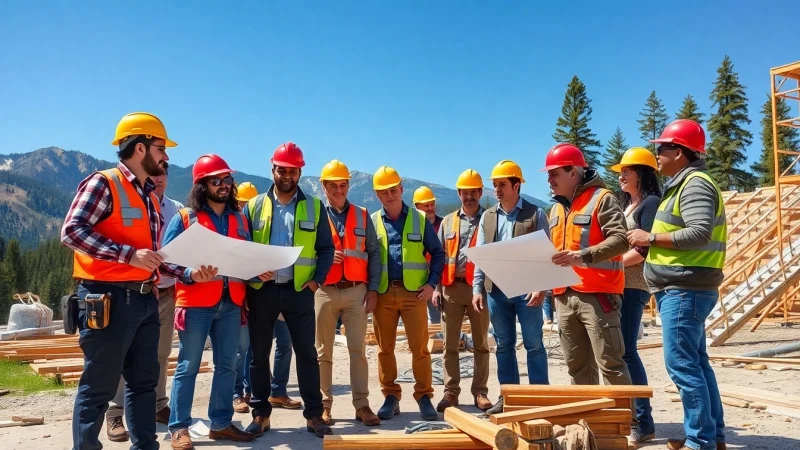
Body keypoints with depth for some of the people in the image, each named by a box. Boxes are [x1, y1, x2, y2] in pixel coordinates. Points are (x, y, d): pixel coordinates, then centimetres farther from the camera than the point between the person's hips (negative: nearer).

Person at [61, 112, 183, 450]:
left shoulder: (150, 198, 16)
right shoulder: (103, 183, -8)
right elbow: (71, 231, -19)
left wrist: (186, 273, 6)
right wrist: (128, 254, -25)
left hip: (145, 299, 8)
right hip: (109, 298, -8)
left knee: (144, 380, 13)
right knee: (99, 386, 1)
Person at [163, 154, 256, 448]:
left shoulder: (239, 219, 14)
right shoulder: (184, 218, -2)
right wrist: (191, 274, -24)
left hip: (231, 302, 5)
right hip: (195, 303, -5)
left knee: (227, 365, 9)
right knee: (188, 366, 0)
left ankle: (221, 423, 20)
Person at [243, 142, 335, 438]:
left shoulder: (314, 207, 5)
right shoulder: (254, 206, 6)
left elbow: (326, 248, 6)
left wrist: (318, 279, -7)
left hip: (299, 290, -1)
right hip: (262, 289, 1)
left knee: (307, 352, 4)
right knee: (259, 353, 8)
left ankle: (314, 414, 14)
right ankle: (261, 414, 22)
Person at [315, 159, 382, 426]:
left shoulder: (362, 216, 9)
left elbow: (373, 253, 8)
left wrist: (373, 289, 1)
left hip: (356, 291, 1)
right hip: (324, 292, -1)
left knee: (358, 349, 3)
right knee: (323, 351, 6)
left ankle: (362, 404, 8)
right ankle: (324, 404, 16)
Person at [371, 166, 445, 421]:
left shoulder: (419, 219, 5)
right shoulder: (372, 222, 7)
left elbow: (438, 253, 9)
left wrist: (432, 283, -3)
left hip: (414, 292, -1)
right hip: (383, 293, 1)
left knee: (419, 347, 0)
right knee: (385, 348, 7)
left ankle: (424, 396, 12)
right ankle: (390, 396, 19)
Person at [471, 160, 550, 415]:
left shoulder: (535, 214, 0)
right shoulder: (488, 217, 11)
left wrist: (541, 287, -13)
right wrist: (477, 289, 3)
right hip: (496, 290, 4)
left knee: (533, 344, 3)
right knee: (504, 345, 10)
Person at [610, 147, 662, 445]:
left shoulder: (651, 202, -6)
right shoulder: (626, 205, 20)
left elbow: (645, 249, -16)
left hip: (632, 286, -8)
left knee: (625, 351, -9)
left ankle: (643, 422, -1)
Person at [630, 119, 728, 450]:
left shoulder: (695, 184, -13)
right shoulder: (682, 185, 19)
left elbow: (700, 234, -25)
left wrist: (651, 237, -17)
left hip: (685, 290, -11)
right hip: (681, 289, 11)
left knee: (681, 364, -8)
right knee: (695, 361, 14)